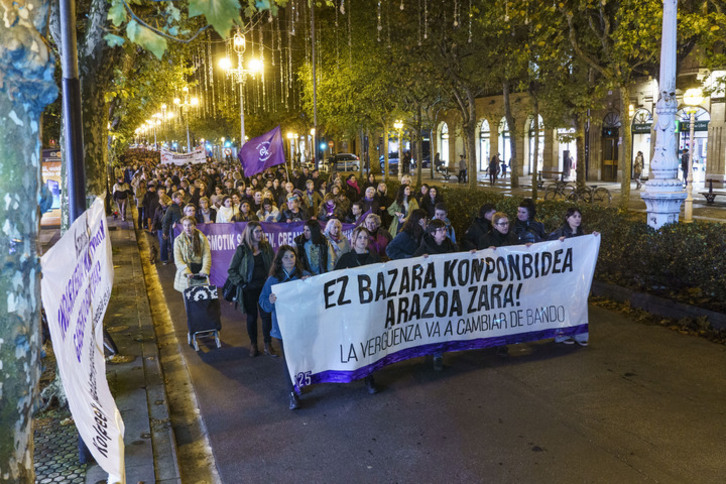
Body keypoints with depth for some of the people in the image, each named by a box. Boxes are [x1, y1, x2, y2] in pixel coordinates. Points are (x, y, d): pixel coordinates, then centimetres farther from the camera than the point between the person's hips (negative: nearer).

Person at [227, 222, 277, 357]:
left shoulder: (267, 247, 3)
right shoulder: (242, 249, -6)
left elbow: (273, 264, 12)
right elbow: (231, 270, -2)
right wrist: (241, 283, -10)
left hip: (265, 286, 2)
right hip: (249, 288, -2)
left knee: (267, 315, 2)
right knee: (252, 317, 8)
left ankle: (268, 345, 13)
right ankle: (253, 345, 22)